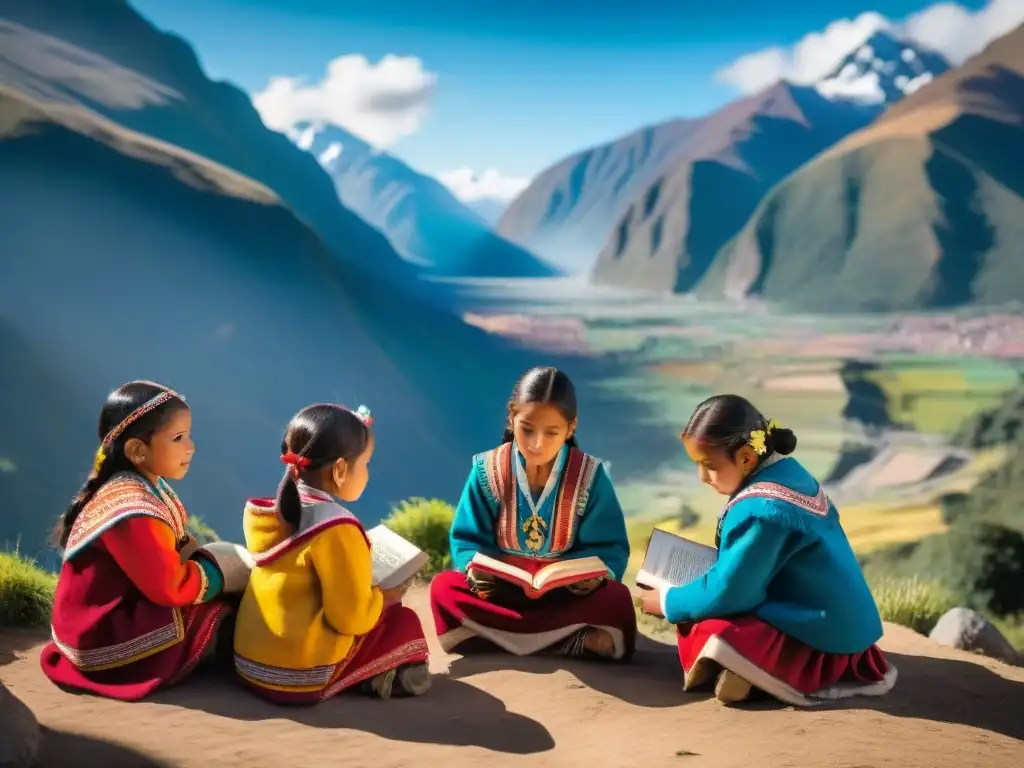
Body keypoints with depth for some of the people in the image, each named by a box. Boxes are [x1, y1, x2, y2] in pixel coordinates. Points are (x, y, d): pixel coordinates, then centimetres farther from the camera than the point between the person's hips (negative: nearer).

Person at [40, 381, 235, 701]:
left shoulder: (144, 487, 1)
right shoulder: (131, 509, -29)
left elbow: (166, 555, 15)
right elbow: (169, 588, -26)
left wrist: (194, 554, -5)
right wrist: (212, 574, -8)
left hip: (130, 611, 10)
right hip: (108, 638, -10)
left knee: (222, 605, 9)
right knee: (226, 623, -10)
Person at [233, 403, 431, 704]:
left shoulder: (265, 513, 5)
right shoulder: (337, 529, -18)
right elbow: (351, 617, -17)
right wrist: (386, 597, 2)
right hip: (302, 678, -7)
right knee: (404, 622, 8)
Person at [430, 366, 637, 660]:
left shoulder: (590, 475, -8)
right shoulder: (487, 471, -7)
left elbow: (608, 549, -6)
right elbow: (467, 540, -4)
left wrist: (593, 575, -29)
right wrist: (476, 567, -27)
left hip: (568, 595, -1)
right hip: (501, 591, 1)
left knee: (617, 599, -29)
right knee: (443, 587, -26)